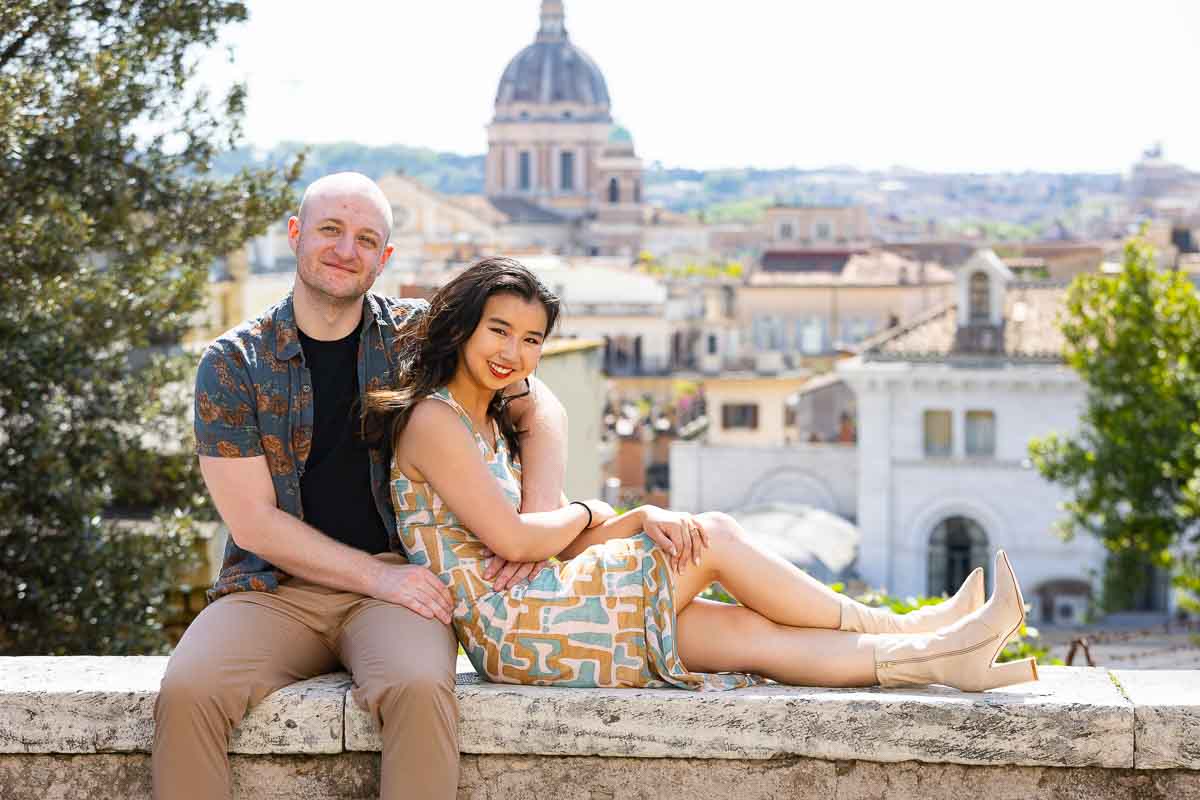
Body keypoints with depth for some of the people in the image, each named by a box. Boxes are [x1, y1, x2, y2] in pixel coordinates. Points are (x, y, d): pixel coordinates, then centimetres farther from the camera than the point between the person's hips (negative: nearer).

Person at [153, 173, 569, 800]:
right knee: (186, 693, -32)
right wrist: (378, 575, -11)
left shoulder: (418, 335, 7)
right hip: (271, 589, 0)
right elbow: (253, 522, -2)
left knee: (419, 689, -35)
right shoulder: (231, 364, 3)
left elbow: (540, 408, 11)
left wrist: (537, 520, -8)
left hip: (398, 582, 0)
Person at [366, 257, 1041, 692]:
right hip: (507, 625, -9)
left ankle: (941, 659, -3)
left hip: (528, 619, 9)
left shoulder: (493, 425, 22)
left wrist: (638, 521, -5)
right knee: (714, 538, -9)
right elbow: (512, 539, -17)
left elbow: (553, 546, 14)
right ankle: (906, 632, -1)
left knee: (749, 632, -3)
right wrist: (587, 514, 2)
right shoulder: (434, 420, -8)